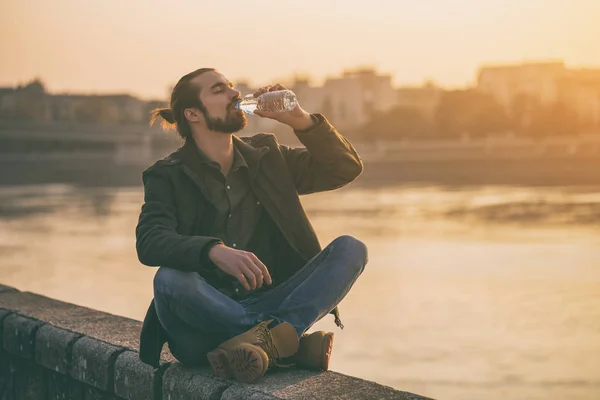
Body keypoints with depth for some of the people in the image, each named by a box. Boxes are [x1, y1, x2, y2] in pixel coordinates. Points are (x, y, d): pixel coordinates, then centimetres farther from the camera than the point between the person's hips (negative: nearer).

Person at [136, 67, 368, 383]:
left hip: (270, 303, 3)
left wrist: (300, 120, -4)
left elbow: (346, 169, 11)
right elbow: (149, 242, -17)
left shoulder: (266, 157, 14)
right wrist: (215, 251, -36)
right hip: (204, 325, -3)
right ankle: (293, 343, -27)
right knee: (169, 279, -35)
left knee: (350, 249, -14)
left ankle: (267, 338, -36)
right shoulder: (168, 176, 2)